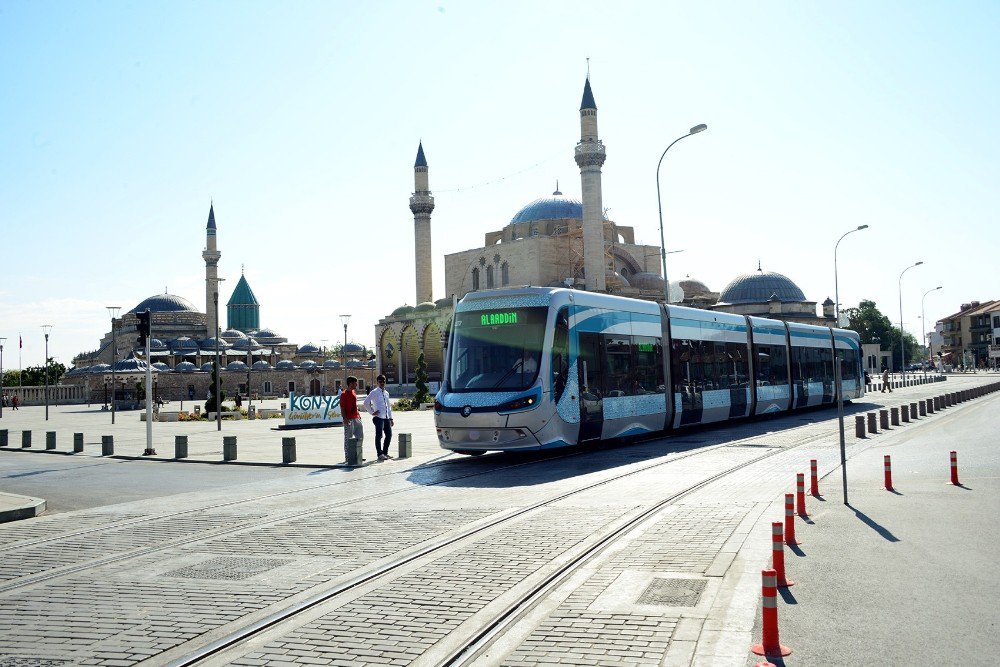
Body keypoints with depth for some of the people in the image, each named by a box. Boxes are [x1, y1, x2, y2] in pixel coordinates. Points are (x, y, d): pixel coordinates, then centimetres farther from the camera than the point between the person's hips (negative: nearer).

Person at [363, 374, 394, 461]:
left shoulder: (386, 393, 17)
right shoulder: (374, 392, -3)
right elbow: (366, 403, -9)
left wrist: (391, 418, 18)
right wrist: (372, 412, -7)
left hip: (387, 417, 7)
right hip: (379, 417, -7)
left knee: (389, 435, 7)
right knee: (379, 435, -8)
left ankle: (385, 453, 20)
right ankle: (380, 454, -2)